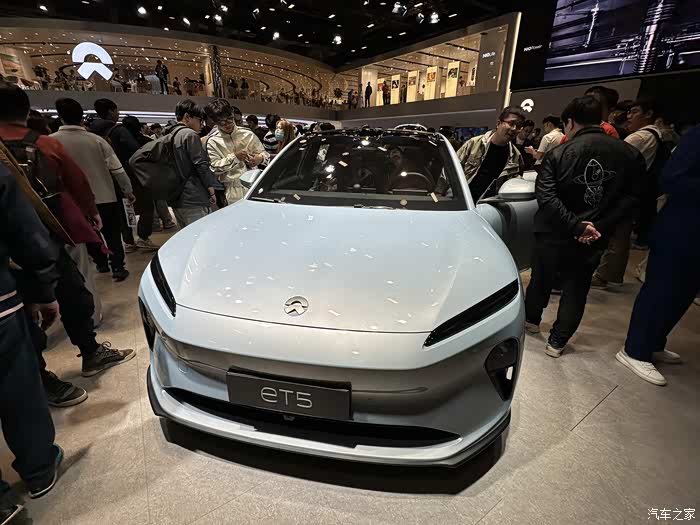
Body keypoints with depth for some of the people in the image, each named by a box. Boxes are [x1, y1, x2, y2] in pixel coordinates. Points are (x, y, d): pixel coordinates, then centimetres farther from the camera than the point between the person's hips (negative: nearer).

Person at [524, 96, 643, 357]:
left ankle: (531, 319, 41)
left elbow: (545, 196, -20)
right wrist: (599, 227, -9)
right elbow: (630, 198, -5)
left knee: (541, 279, 20)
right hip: (594, 238, 2)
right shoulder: (629, 154, -1)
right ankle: (557, 342, 20)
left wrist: (576, 225, -18)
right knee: (576, 290, 14)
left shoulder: (559, 153, -10)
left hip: (553, 234, -1)